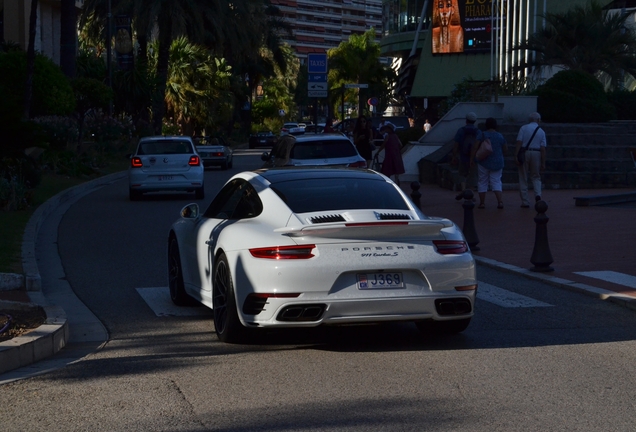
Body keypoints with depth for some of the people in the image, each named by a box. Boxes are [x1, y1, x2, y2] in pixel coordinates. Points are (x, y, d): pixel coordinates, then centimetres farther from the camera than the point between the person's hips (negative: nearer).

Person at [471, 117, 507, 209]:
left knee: (482, 182, 8)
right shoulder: (500, 137, 1)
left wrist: (472, 158, -5)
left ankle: (482, 203, 8)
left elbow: (475, 148, -14)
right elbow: (505, 151, 7)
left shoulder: (483, 135, -8)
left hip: (484, 163, -2)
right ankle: (500, 201, -12)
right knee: (496, 182, 4)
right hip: (497, 163, 2)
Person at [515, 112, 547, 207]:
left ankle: (525, 202, 6)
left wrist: (516, 156, -10)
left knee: (523, 179, 6)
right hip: (536, 154, 1)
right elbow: (543, 148, 1)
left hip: (524, 153, -1)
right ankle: (538, 194, -11)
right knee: (536, 177, 15)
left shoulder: (524, 128, 2)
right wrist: (543, 163, 3)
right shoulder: (541, 131, 7)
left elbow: (519, 143, -8)